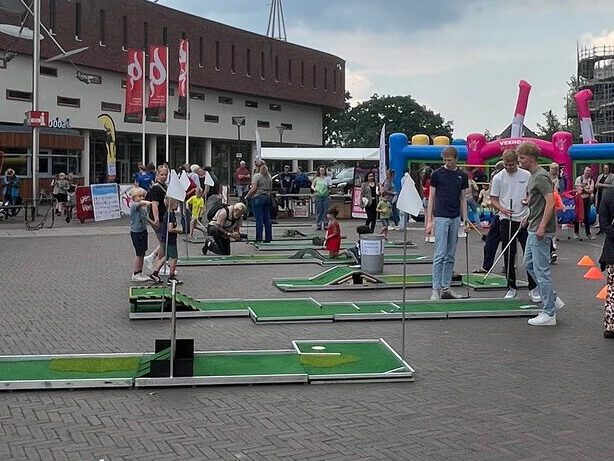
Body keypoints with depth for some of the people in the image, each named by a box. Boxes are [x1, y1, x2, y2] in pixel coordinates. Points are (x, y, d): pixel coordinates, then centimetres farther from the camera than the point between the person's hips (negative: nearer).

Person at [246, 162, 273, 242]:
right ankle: (268, 238, 11)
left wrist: (247, 196, -5)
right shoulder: (269, 176, 12)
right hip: (267, 197, 7)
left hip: (258, 198, -7)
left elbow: (253, 189, -15)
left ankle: (259, 239, -5)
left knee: (259, 219, -6)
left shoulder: (256, 176, -10)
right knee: (267, 219, 8)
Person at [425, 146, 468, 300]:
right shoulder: (437, 174, -3)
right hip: (441, 218, -4)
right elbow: (431, 197, -1)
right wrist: (429, 220, -7)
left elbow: (463, 198, 12)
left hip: (455, 218, 4)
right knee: (440, 255, -9)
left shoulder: (462, 176, 8)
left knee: (450, 256, 7)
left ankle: (446, 288, 13)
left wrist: (465, 219, 4)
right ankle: (436, 289, -7)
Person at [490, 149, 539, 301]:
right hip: (506, 220, 0)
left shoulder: (527, 175, 2)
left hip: (524, 219, 0)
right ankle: (511, 287, 14)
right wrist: (502, 209, -15)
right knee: (508, 255, 4)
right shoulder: (498, 178, 1)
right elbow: (493, 199, 4)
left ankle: (533, 288, 8)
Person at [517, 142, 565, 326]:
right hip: (533, 229, 11)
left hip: (541, 231, -11)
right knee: (529, 264, 17)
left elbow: (550, 201, -25)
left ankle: (549, 314, 0)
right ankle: (553, 300, 23)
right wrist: (529, 217, 24)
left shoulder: (540, 176, -17)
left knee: (541, 270, -6)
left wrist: (542, 226, -28)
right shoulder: (533, 176, 14)